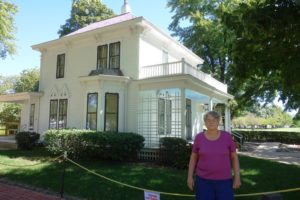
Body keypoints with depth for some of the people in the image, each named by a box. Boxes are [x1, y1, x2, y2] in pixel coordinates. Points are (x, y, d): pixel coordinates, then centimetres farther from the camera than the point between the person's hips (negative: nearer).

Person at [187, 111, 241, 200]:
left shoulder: (227, 136, -6)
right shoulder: (199, 137, -5)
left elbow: (234, 157, 1)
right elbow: (193, 157, 3)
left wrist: (237, 176, -5)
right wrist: (190, 177, -2)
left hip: (223, 181, 0)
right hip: (204, 180, 0)